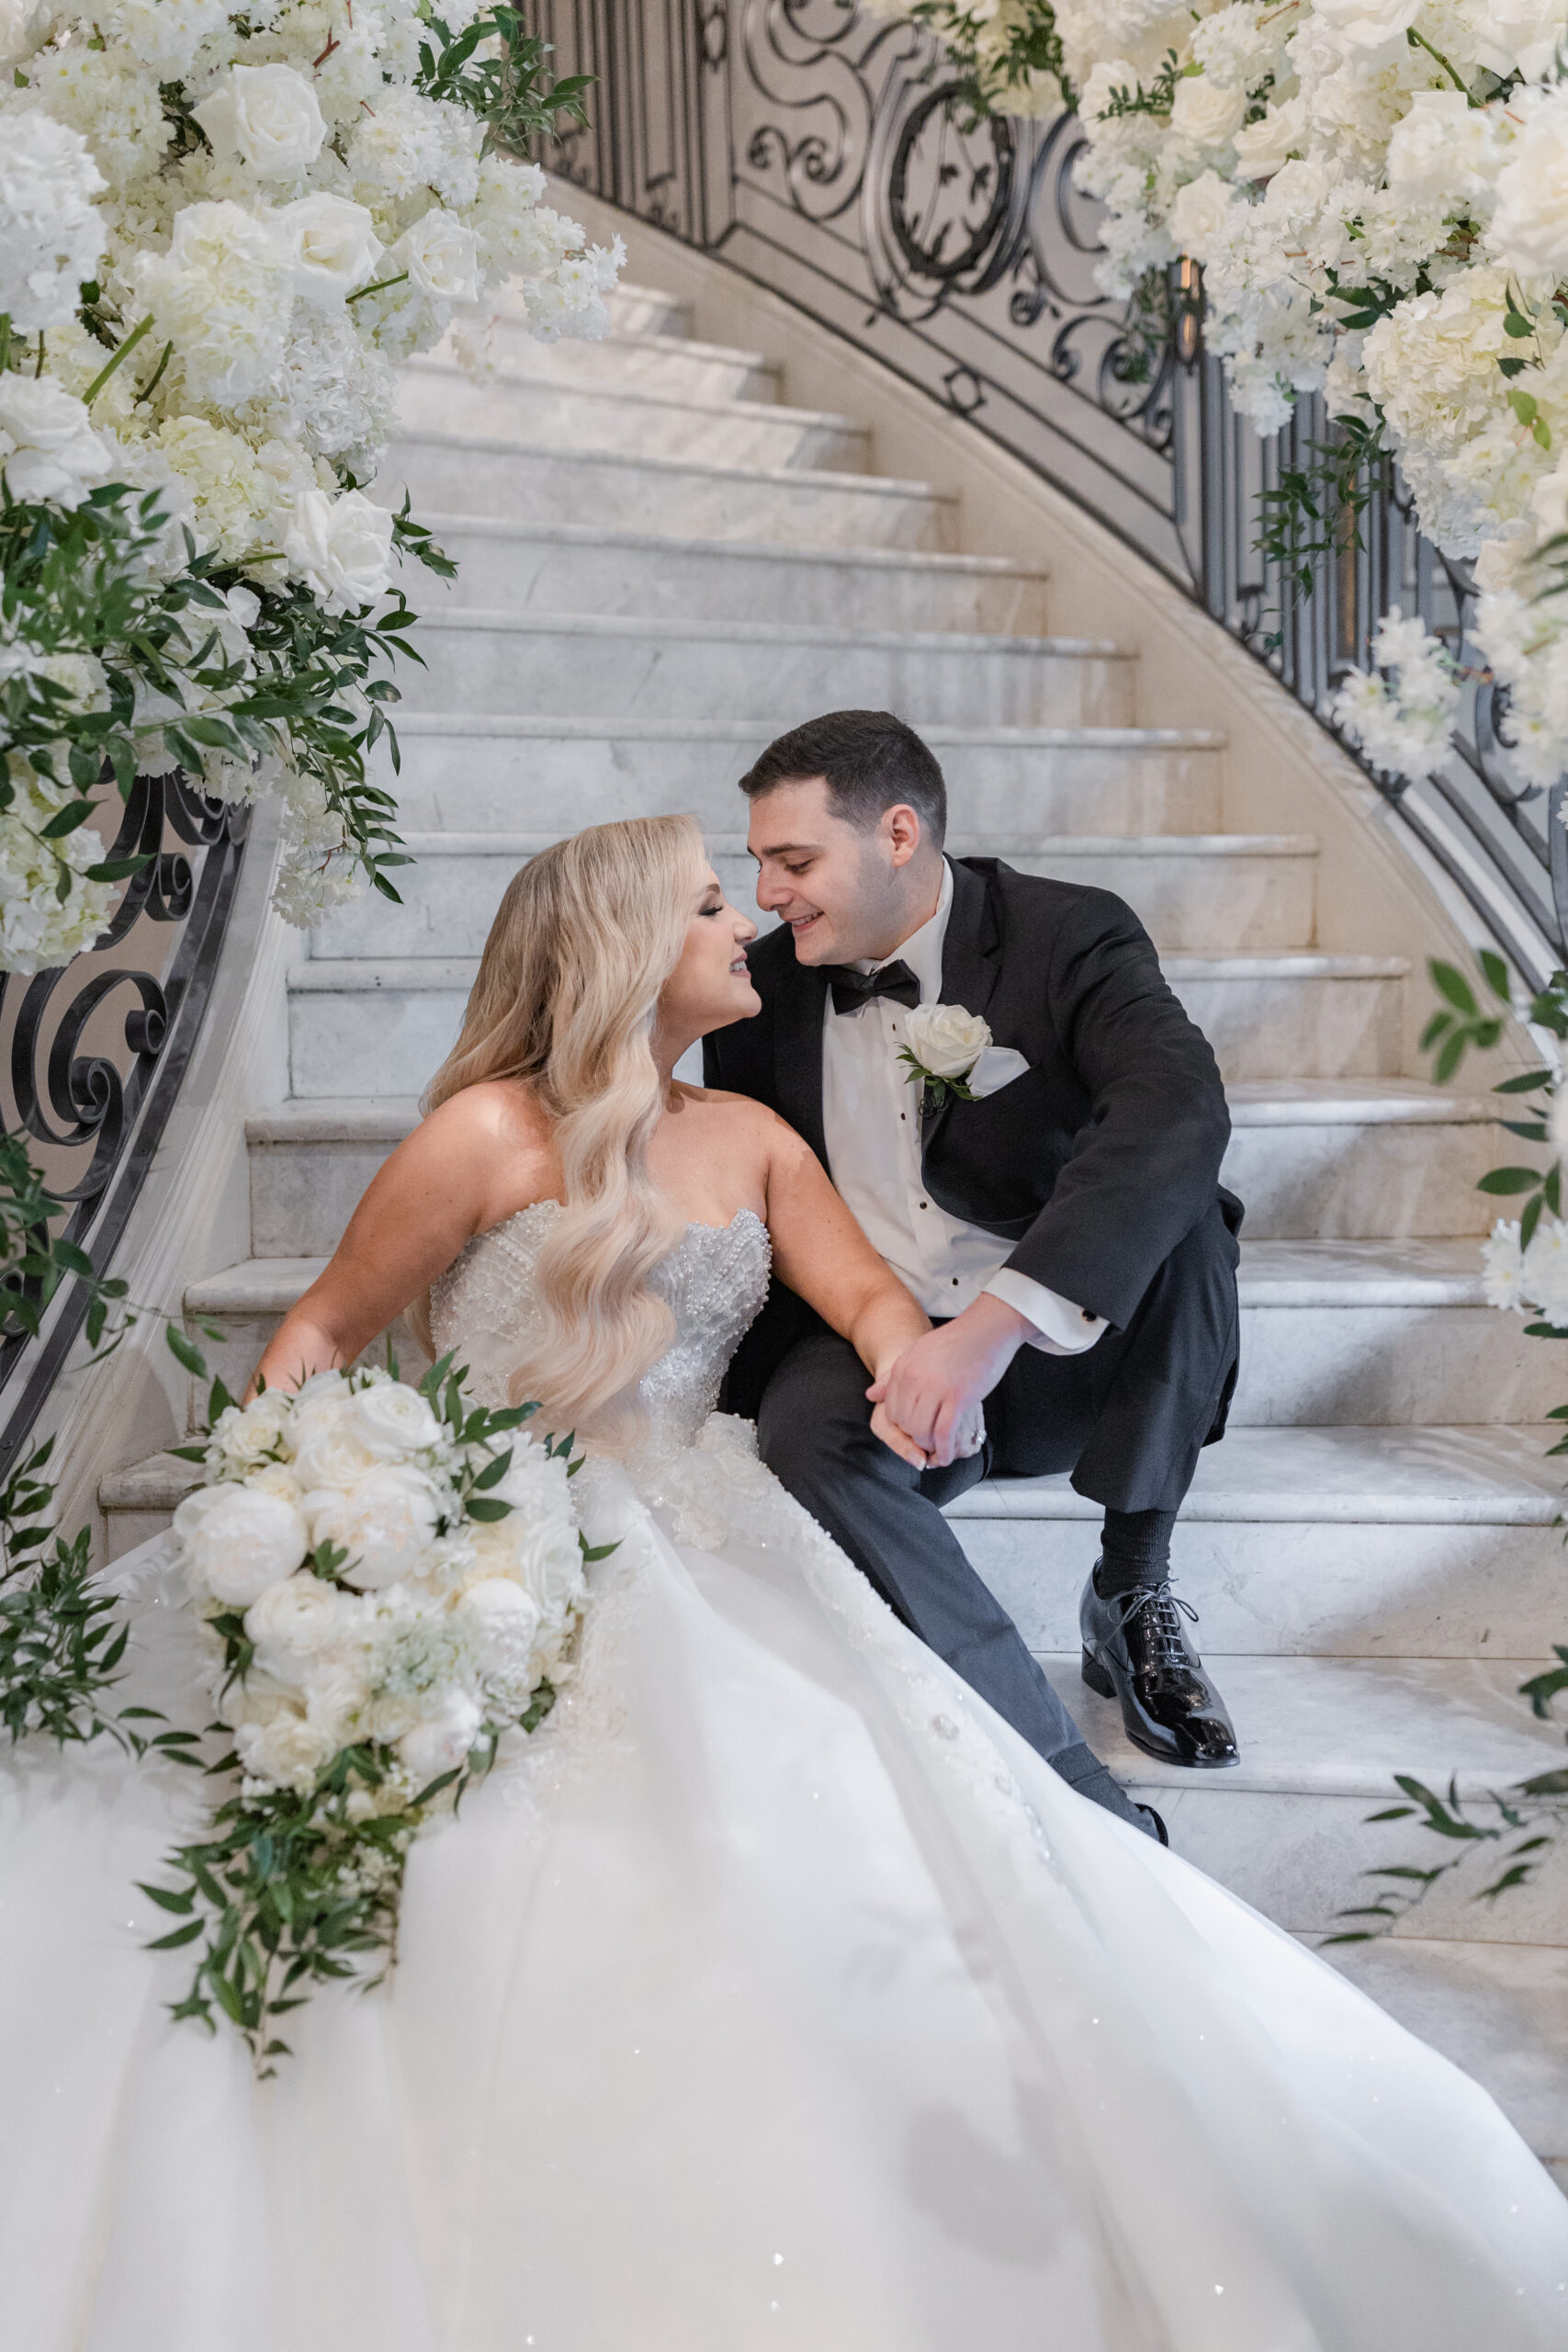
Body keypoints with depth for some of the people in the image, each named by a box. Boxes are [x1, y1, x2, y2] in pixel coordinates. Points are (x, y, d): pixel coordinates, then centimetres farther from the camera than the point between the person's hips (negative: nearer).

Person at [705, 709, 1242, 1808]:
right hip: (873, 1350, 2)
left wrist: (997, 1321, -43)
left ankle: (1134, 1590, -13)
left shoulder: (1072, 936, -11)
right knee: (804, 1435, -32)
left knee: (1185, 1217, -32)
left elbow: (1180, 1108, -32)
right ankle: (1063, 1779, -31)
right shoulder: (768, 987, 3)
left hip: (1068, 1348, -2)